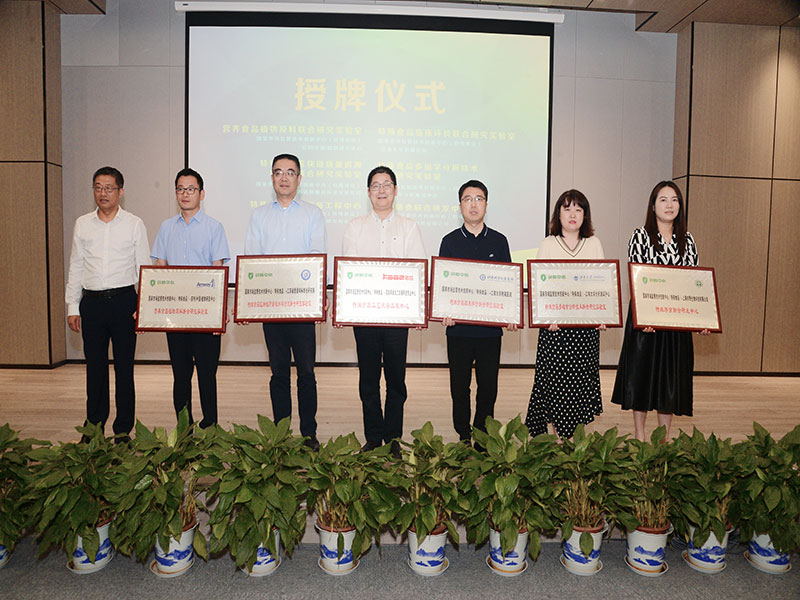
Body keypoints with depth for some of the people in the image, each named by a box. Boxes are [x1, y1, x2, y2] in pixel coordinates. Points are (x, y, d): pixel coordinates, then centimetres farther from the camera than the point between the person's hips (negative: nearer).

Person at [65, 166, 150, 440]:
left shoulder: (134, 224, 2)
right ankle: (94, 425, 20)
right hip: (92, 302, 3)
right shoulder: (82, 224, 10)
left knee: (124, 366, 2)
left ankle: (123, 429, 12)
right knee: (94, 366, 8)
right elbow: (75, 267, 13)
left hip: (123, 300, -2)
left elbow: (144, 268, 2)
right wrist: (72, 307, 7)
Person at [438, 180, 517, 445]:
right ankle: (463, 436, 21)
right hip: (458, 326, 0)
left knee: (488, 385, 6)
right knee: (459, 385, 7)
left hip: (490, 326, 1)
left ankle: (483, 436, 21)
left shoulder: (499, 241, 8)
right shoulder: (450, 241, 5)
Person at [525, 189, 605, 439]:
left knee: (581, 377, 3)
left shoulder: (594, 244, 11)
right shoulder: (548, 244, 5)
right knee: (554, 376, -2)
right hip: (555, 322, -2)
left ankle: (570, 433, 13)